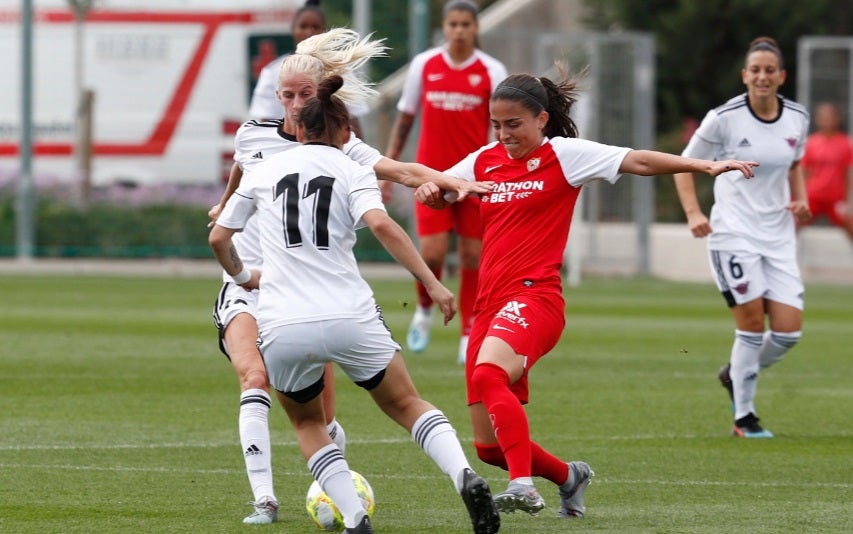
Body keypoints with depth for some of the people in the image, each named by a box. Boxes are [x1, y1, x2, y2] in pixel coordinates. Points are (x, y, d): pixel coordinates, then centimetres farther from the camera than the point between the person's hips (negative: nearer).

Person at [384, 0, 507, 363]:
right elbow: (404, 118, 11)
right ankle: (424, 310, 20)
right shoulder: (423, 66, 3)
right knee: (431, 252, -9)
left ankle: (469, 334, 11)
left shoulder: (492, 71, -2)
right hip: (432, 174, 0)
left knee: (472, 255, 1)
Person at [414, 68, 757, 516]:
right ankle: (569, 477, 34)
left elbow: (638, 162, -7)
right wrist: (427, 190, 2)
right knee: (489, 445, 7)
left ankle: (524, 484, -41)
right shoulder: (485, 161, 15)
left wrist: (704, 166, -17)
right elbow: (436, 192, 27)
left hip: (534, 298, -7)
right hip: (489, 304, 7)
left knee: (488, 374, -37)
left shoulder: (564, 155, 0)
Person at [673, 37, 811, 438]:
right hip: (734, 232, -5)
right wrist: (693, 213, -14)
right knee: (752, 324, -11)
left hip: (779, 235, 5)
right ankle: (744, 418, 4)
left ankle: (735, 374, 27)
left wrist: (800, 199, 3)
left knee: (789, 330, -3)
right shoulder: (724, 118, -10)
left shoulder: (797, 118, 3)